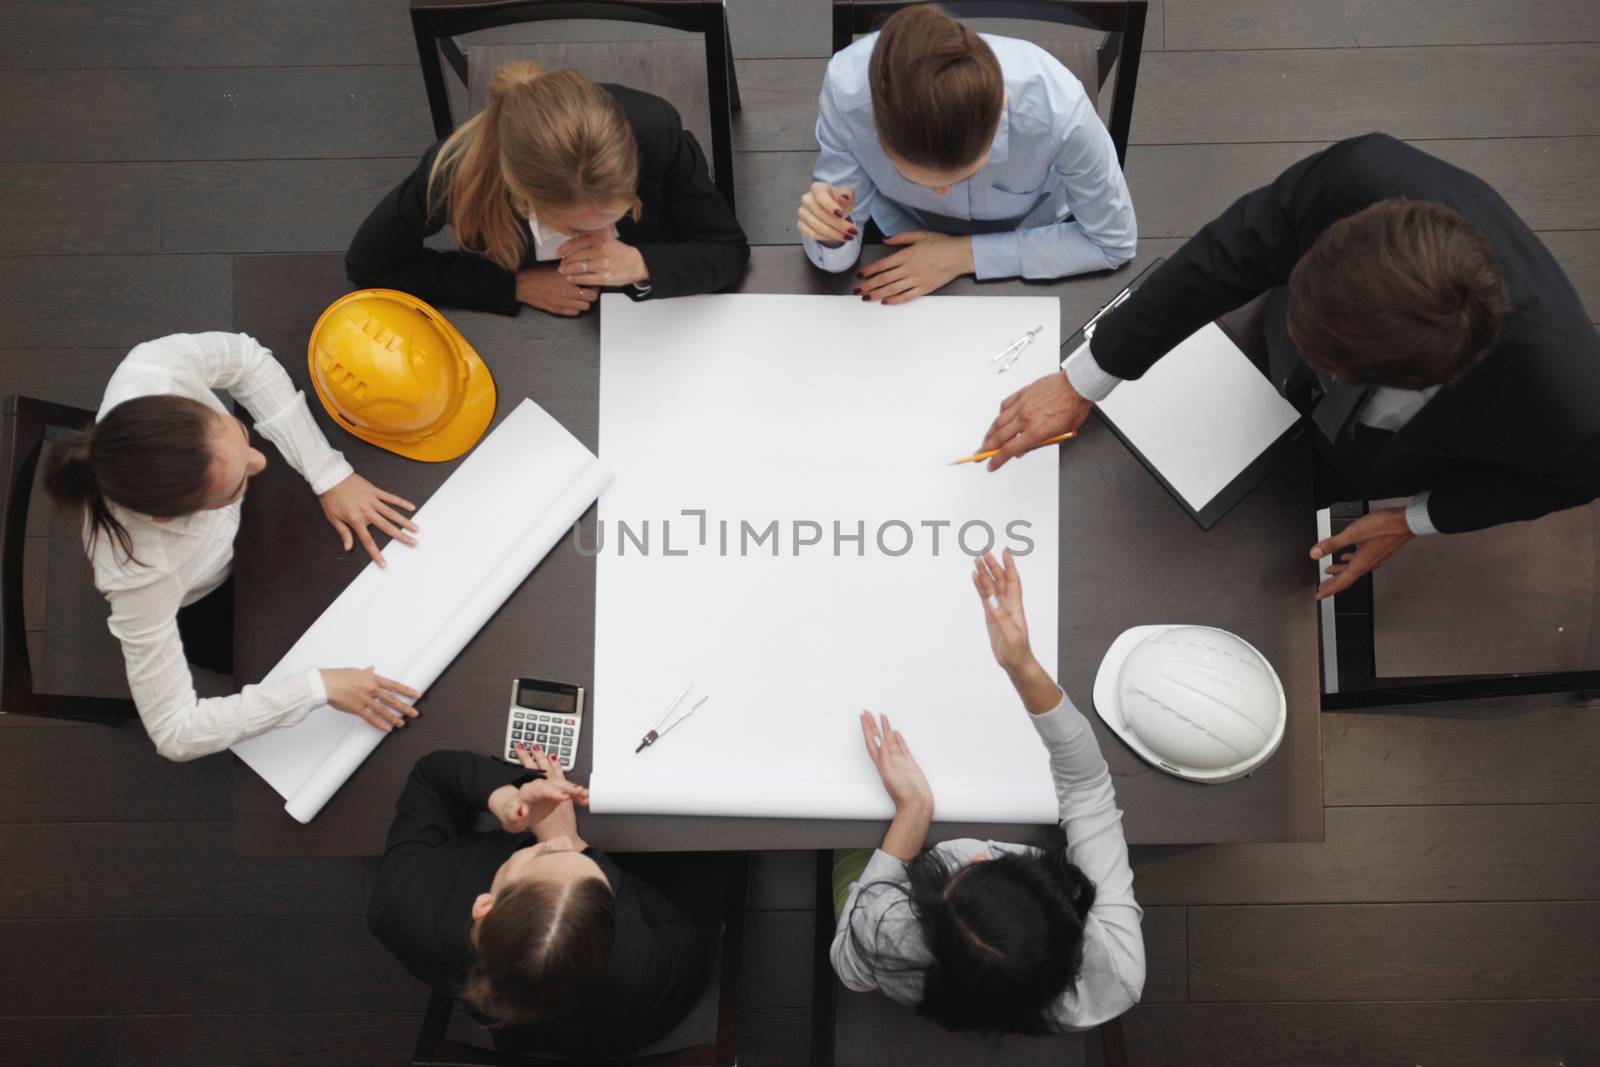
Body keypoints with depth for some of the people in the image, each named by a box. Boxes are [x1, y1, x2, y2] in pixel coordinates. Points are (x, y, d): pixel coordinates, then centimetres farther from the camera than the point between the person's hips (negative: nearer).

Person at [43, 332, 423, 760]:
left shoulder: (154, 371, -42)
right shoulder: (142, 575, -47)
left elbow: (244, 358, -20)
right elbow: (176, 733, -36)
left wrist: (330, 476, -26)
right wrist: (317, 687, -39)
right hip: (201, 610, -4)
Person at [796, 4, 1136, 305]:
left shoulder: (1055, 106, -38)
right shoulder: (847, 86, -34)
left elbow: (1113, 241, -20)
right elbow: (837, 259, -22)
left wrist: (967, 255, -26)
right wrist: (829, 234, -45)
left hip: (1027, 251, 0)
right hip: (906, 242, 1)